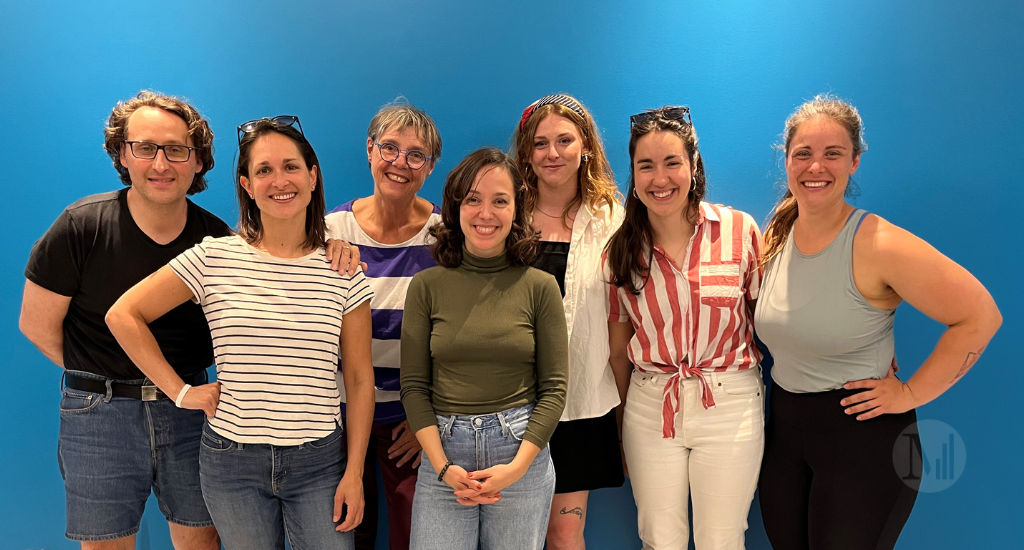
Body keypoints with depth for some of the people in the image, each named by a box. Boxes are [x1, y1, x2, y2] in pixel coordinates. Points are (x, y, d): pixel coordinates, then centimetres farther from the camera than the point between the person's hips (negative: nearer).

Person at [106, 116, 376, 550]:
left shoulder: (341, 270, -3)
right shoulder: (214, 258, -6)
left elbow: (359, 379, -1)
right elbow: (123, 314, 1)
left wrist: (354, 472, -3)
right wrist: (180, 391, -3)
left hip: (319, 462, 0)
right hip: (234, 461, 0)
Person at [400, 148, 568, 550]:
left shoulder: (540, 286, -1)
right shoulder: (427, 285, 0)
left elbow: (554, 387, -1)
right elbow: (413, 386, 0)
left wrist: (517, 467, -10)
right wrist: (444, 467, -9)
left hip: (522, 453, 0)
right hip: (443, 456, 0)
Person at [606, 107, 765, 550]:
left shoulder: (739, 230, -5)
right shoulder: (622, 249, 0)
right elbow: (618, 350, 6)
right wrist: (620, 430, 9)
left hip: (730, 406, -1)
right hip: (650, 409, 2)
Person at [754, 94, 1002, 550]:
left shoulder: (879, 245, -19)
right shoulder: (774, 239, 0)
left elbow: (979, 316, -18)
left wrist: (911, 393, -14)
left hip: (862, 433, -6)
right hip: (783, 426, 6)